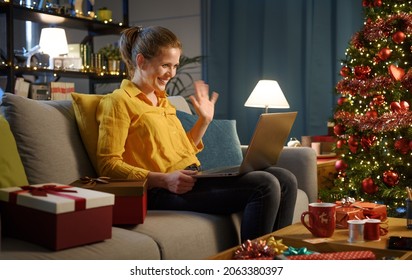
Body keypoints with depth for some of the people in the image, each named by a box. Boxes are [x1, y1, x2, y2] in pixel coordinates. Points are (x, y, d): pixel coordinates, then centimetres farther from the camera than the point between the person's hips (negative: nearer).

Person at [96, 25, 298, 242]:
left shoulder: (161, 100, 24)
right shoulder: (119, 102, -2)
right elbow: (108, 165, -11)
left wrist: (205, 120, 19)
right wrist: (163, 179, -21)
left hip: (193, 178, 9)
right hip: (163, 192, -9)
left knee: (285, 180, -3)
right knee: (265, 186, -22)